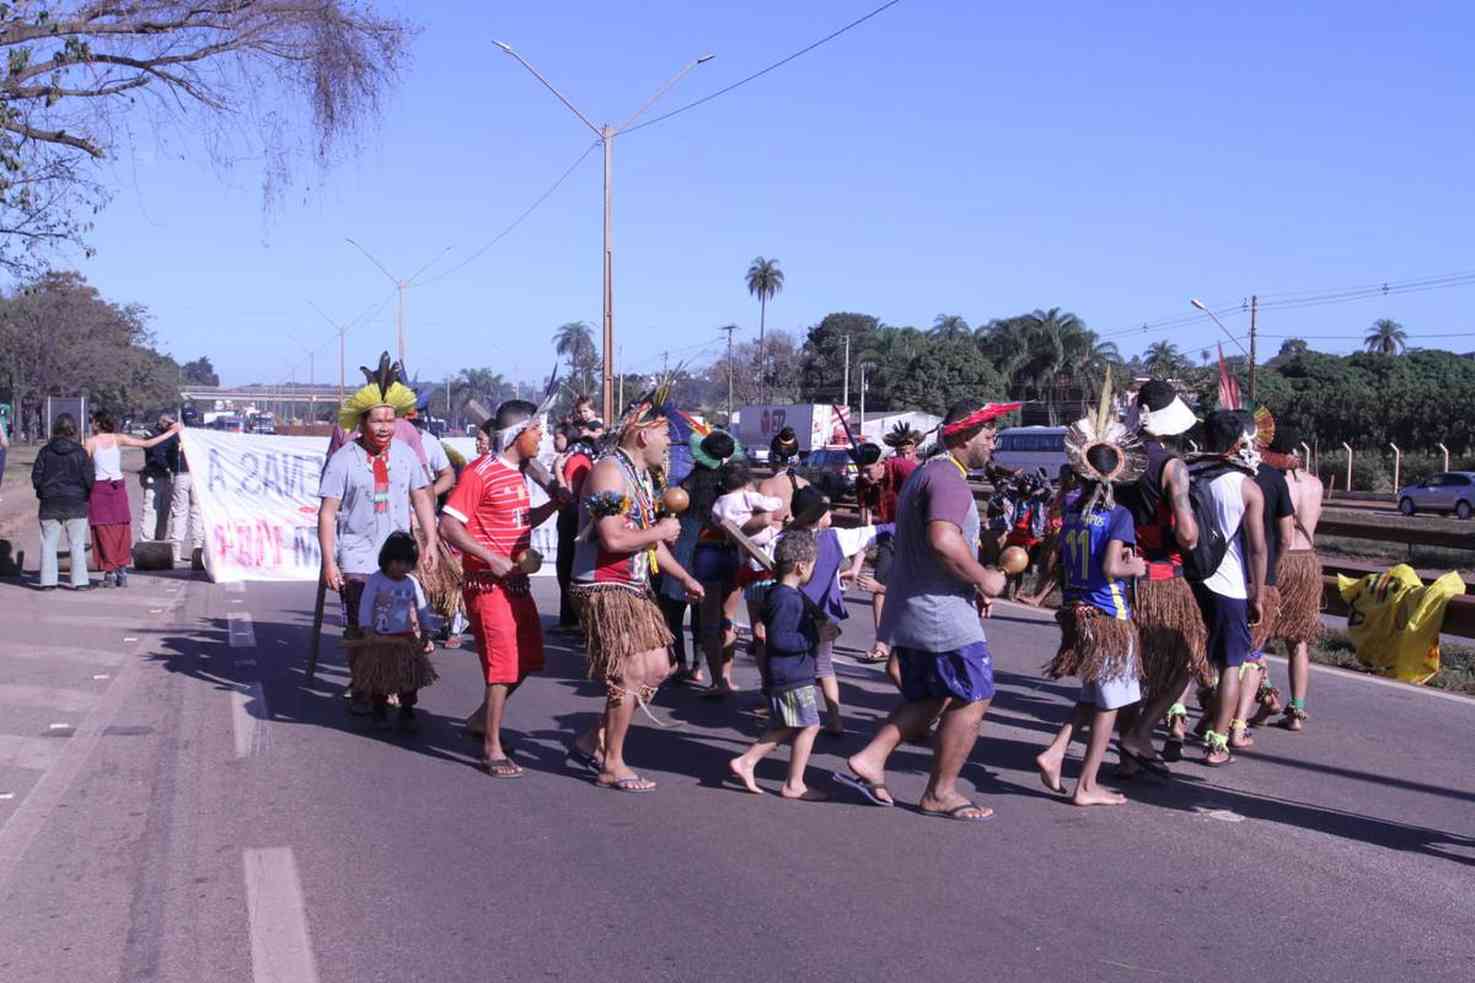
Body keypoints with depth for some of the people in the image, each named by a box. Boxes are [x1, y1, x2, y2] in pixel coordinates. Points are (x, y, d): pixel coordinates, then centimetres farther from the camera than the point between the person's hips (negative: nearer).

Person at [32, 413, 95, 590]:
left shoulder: (46, 451, -4)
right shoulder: (80, 452, -8)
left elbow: (36, 477, -2)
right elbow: (88, 479, -8)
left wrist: (43, 492, 16)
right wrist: (85, 495, 12)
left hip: (50, 504, 1)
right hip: (76, 503, -1)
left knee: (49, 543, 8)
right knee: (77, 544, 4)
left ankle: (48, 581, 5)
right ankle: (80, 581, 3)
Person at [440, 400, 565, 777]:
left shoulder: (518, 472, 12)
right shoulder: (480, 473, -15)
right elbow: (449, 525, -19)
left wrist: (554, 504, 5)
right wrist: (492, 559, -24)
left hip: (516, 581, 9)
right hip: (487, 583, -9)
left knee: (526, 660, 16)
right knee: (503, 664, -7)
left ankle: (483, 718, 33)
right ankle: (493, 750, 4)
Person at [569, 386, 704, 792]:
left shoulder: (641, 475, 16)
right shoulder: (609, 471, -16)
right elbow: (613, 539, -27)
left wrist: (685, 578, 23)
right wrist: (661, 532, -13)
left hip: (634, 588, 10)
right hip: (605, 588, -10)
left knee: (657, 667, 11)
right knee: (631, 674, -7)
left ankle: (593, 739, 22)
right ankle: (612, 766, 6)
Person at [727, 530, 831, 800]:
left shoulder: (790, 594, 12)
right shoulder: (786, 599, -20)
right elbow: (778, 639, -24)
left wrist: (818, 626, 15)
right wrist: (815, 636, -20)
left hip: (783, 675, 10)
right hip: (792, 676, -10)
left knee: (784, 727, 17)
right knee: (809, 725, -1)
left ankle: (745, 762, 18)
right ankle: (794, 785, 6)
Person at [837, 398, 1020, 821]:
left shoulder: (924, 474, 17)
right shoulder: (948, 479, -16)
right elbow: (944, 540, -33)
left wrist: (973, 581, 19)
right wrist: (984, 579, -18)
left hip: (909, 610, 10)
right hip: (942, 614, -10)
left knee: (925, 699, 18)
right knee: (973, 697, 1)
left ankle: (868, 760, 9)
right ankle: (940, 793, 8)